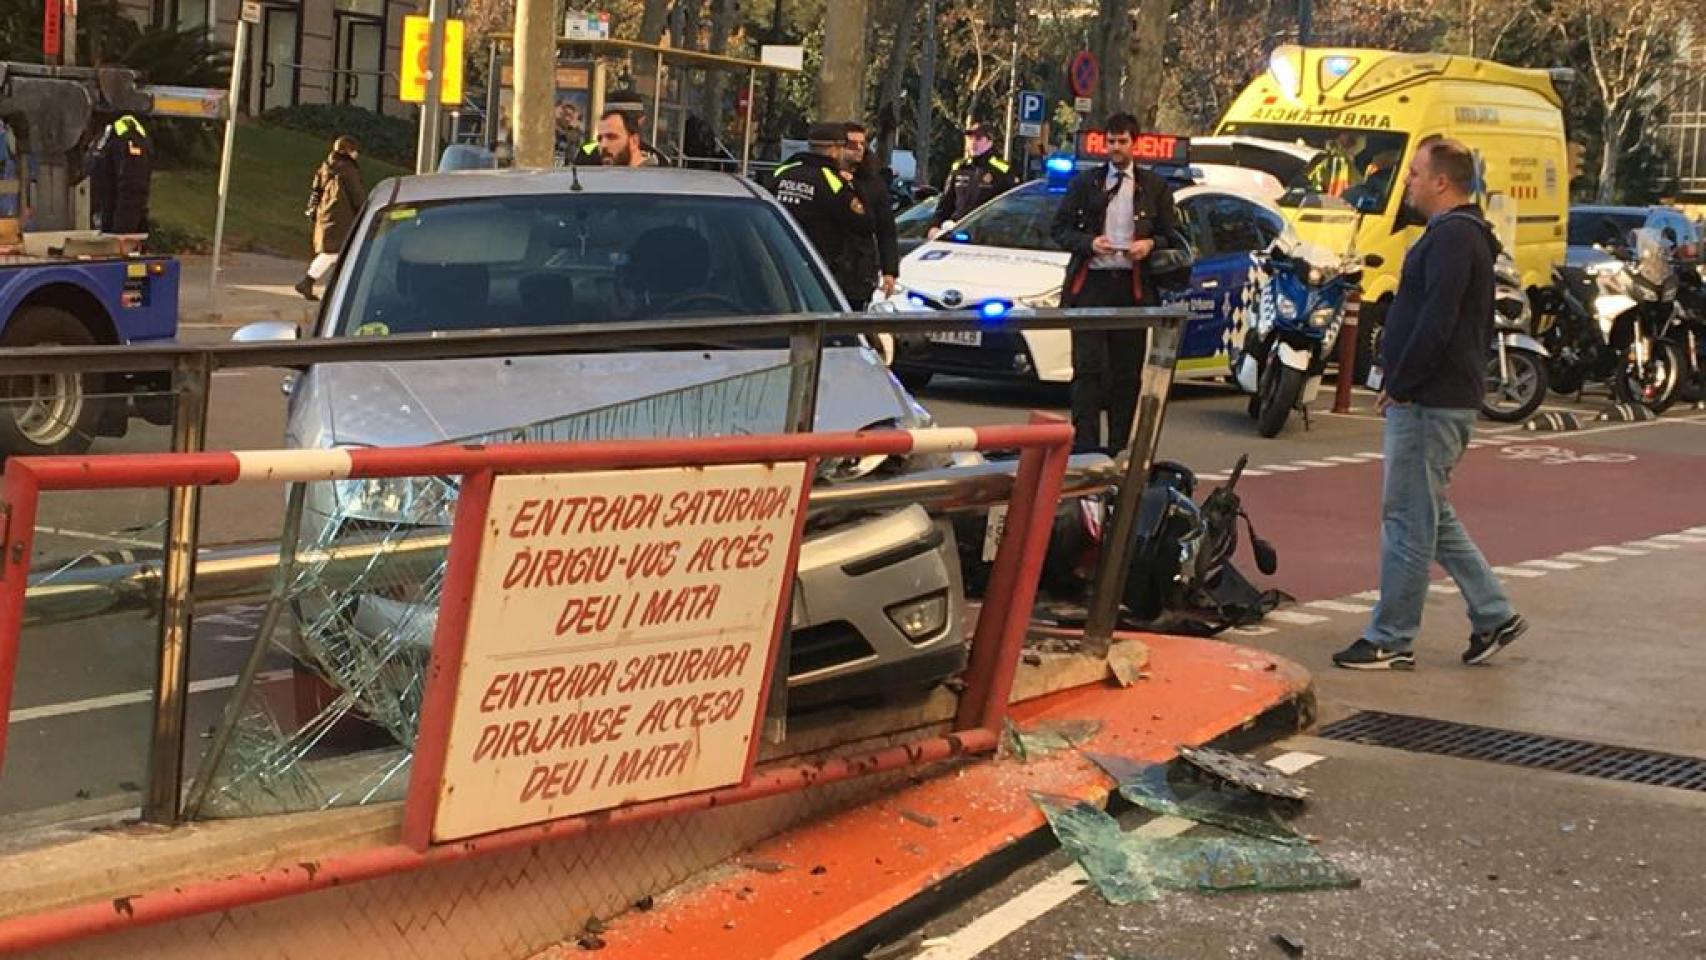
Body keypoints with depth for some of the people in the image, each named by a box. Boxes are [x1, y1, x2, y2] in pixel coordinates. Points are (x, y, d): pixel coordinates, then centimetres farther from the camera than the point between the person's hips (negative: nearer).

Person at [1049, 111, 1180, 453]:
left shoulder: (1154, 187, 11)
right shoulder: (1085, 182, 10)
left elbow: (1172, 235, 13)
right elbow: (1060, 229, 8)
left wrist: (1151, 244, -8)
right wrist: (1089, 242, -10)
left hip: (1133, 287, 1)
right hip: (1091, 283, -1)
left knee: (1127, 371, 4)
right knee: (1088, 367, -7)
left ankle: (1119, 447, 9)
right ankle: (1084, 444, -8)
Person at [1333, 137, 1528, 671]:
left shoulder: (1452, 237, -15)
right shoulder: (1462, 235, 18)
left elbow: (1436, 324, -23)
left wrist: (1398, 386, -15)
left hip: (1428, 403, -11)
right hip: (1447, 399, 11)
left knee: (1408, 521, -4)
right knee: (1430, 516, 17)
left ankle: (1391, 641, 2)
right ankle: (1494, 616, 19)